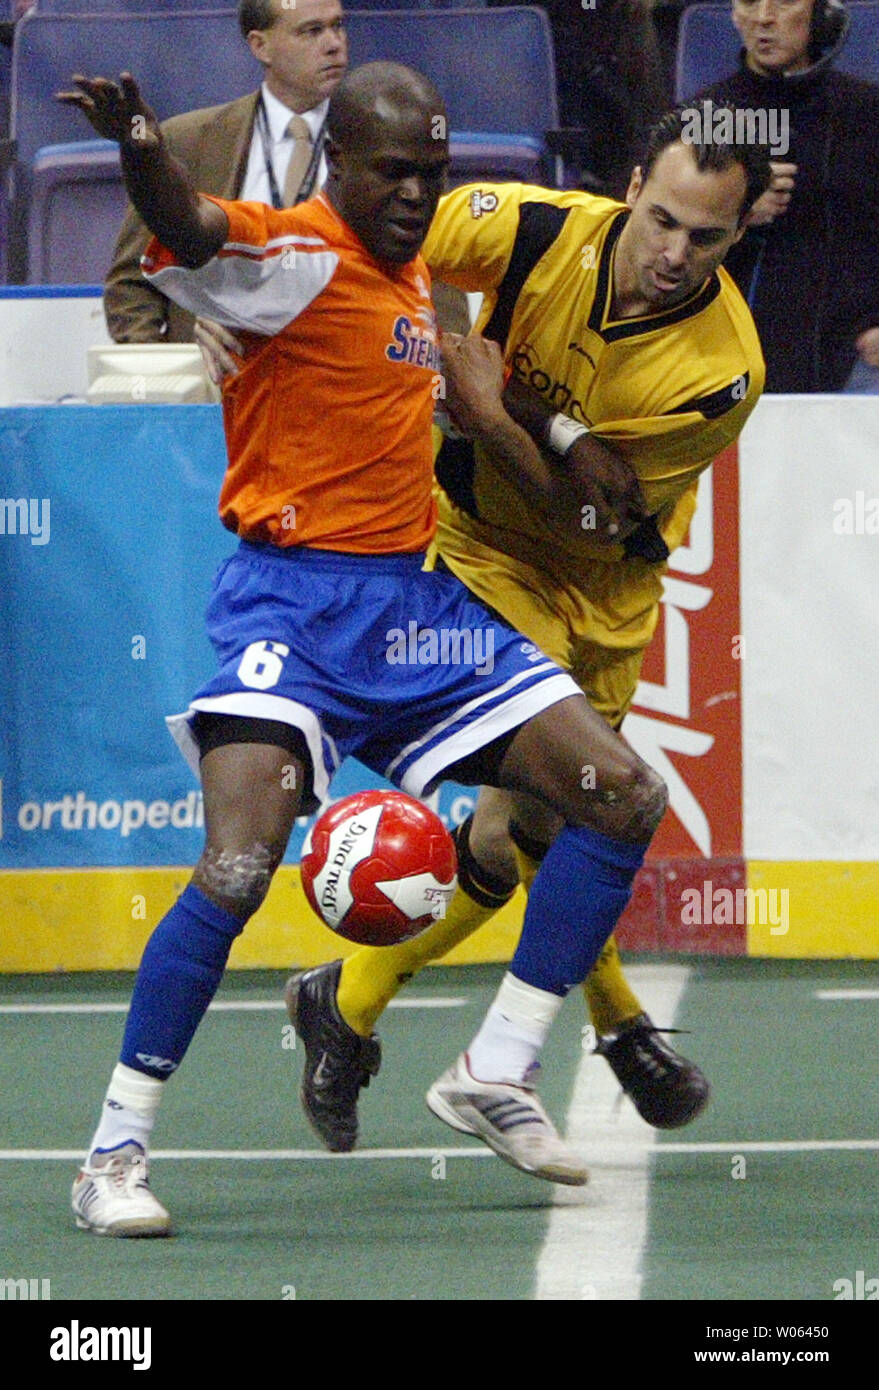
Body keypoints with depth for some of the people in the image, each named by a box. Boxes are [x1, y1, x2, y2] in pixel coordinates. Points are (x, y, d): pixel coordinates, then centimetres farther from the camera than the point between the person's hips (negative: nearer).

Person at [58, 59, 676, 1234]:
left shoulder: (409, 275, 12)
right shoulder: (298, 256, -13)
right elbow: (191, 230, -35)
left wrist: (561, 489, 31)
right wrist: (143, 147, -56)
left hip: (415, 602, 8)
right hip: (294, 601, -8)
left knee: (625, 796, 4)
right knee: (239, 864, -24)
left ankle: (500, 1073, 13)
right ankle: (115, 1154, -12)